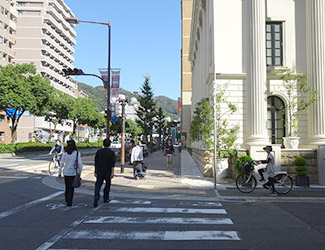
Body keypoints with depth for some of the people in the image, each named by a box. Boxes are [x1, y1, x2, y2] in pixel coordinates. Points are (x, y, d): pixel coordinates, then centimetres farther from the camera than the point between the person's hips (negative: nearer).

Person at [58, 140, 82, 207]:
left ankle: (67, 200, 35)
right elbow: (79, 164, -12)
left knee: (67, 186, 21)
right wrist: (80, 172, -2)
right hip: (73, 172, -3)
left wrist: (59, 173, 9)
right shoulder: (77, 153, -10)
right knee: (71, 188, 5)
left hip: (66, 172, 3)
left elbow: (62, 164, 1)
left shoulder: (64, 153, -2)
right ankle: (69, 203, 3)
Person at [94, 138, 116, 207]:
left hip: (99, 171, 1)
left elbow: (96, 162, 5)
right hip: (108, 172, -1)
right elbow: (112, 164, -12)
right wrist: (112, 172, -12)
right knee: (107, 185, 14)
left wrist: (95, 171, 14)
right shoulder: (111, 153, -5)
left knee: (98, 184, 2)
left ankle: (96, 197, -22)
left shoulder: (99, 152, 2)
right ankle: (106, 199, 23)